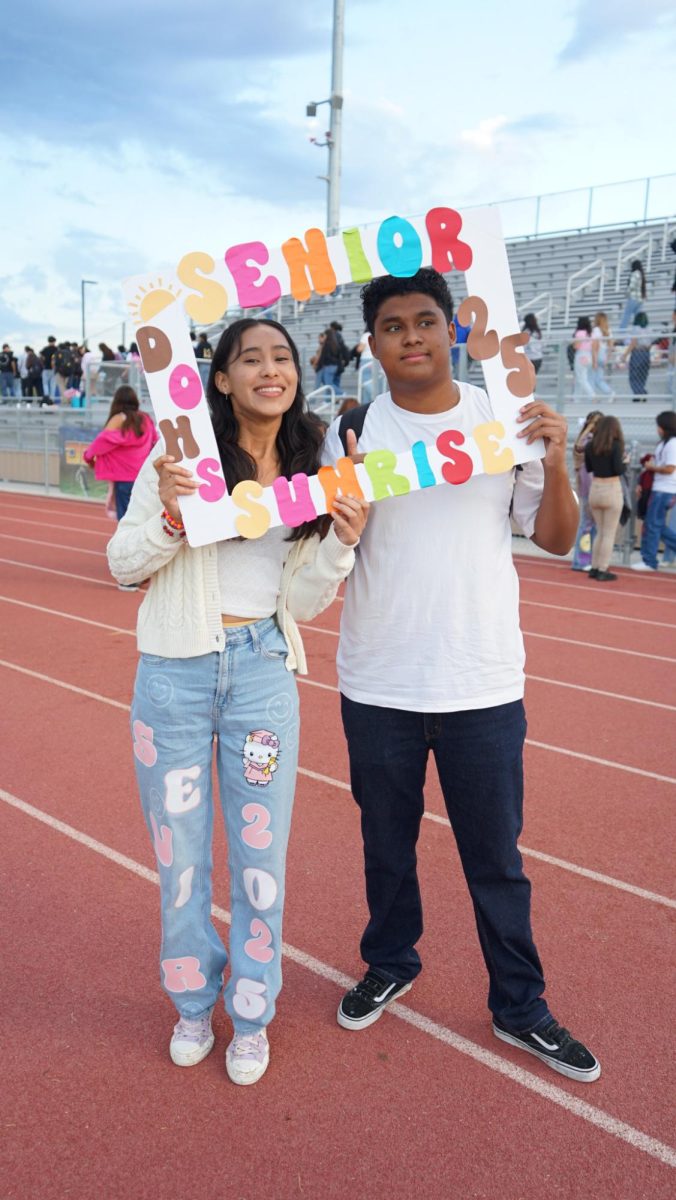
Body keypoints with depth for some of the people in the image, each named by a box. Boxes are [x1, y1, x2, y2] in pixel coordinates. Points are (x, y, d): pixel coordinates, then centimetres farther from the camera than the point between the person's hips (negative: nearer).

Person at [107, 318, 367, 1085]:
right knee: (180, 848, 12)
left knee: (261, 850, 10)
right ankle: (193, 1001, 37)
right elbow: (122, 564, -2)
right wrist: (169, 515, -21)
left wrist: (341, 542, -14)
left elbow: (303, 602, 3)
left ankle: (251, 1013, 33)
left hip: (263, 671, 2)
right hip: (176, 671, -1)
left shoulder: (309, 473, 4)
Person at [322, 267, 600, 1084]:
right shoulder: (351, 434, -1)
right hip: (378, 684, 1)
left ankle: (519, 1008, 31)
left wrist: (554, 460, -16)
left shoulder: (504, 420, 0)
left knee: (496, 857, 11)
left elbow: (556, 539, 1)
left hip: (483, 682, 0)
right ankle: (389, 966, 43)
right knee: (387, 843, 19)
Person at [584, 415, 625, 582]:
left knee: (600, 532, 18)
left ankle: (594, 568, 18)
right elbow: (619, 470, -16)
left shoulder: (590, 445, 3)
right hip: (612, 491, -5)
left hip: (594, 490, 5)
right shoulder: (616, 445, -11)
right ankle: (602, 571, 5)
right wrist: (624, 461, 3)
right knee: (609, 534, 4)